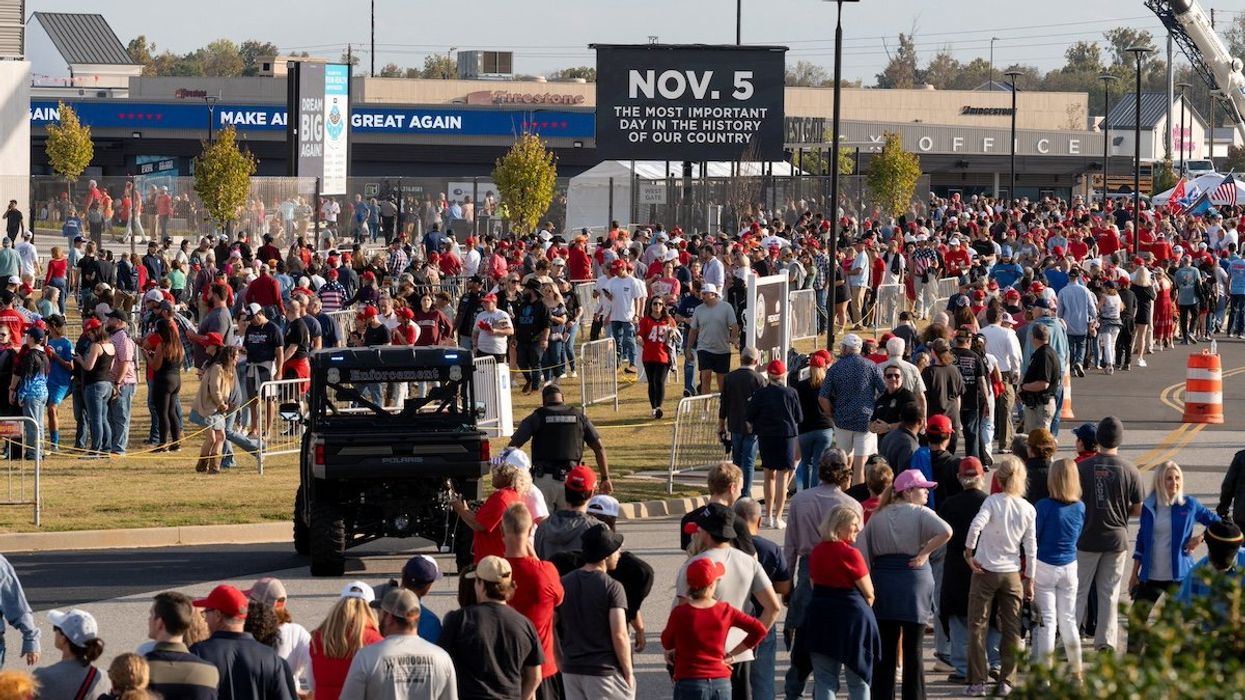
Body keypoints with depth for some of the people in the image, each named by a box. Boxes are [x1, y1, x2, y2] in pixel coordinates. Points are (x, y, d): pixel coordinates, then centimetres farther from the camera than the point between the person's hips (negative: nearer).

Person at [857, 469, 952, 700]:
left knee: (885, 649, 9)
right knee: (913, 650, 3)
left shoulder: (877, 517, 8)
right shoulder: (920, 514, -6)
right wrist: (924, 553, -11)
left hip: (882, 582, 4)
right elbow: (946, 531, -24)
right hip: (914, 581, -4)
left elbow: (861, 550, 6)